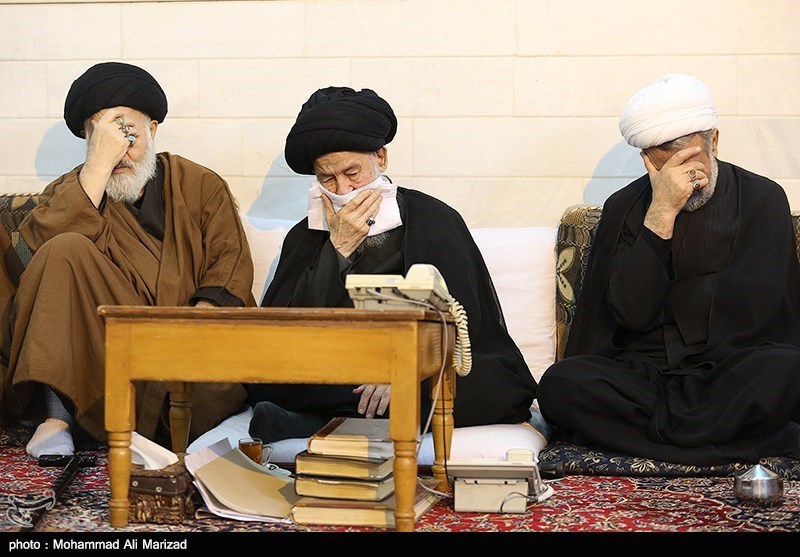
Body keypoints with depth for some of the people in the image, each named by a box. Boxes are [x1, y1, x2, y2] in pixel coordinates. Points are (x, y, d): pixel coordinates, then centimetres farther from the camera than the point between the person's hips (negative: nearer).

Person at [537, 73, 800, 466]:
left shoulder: (763, 198, 5)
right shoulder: (624, 208, 8)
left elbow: (753, 305, -4)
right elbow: (631, 313, -6)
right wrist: (660, 214, -12)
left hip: (732, 373, -2)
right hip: (641, 371, 2)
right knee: (558, 385, -29)